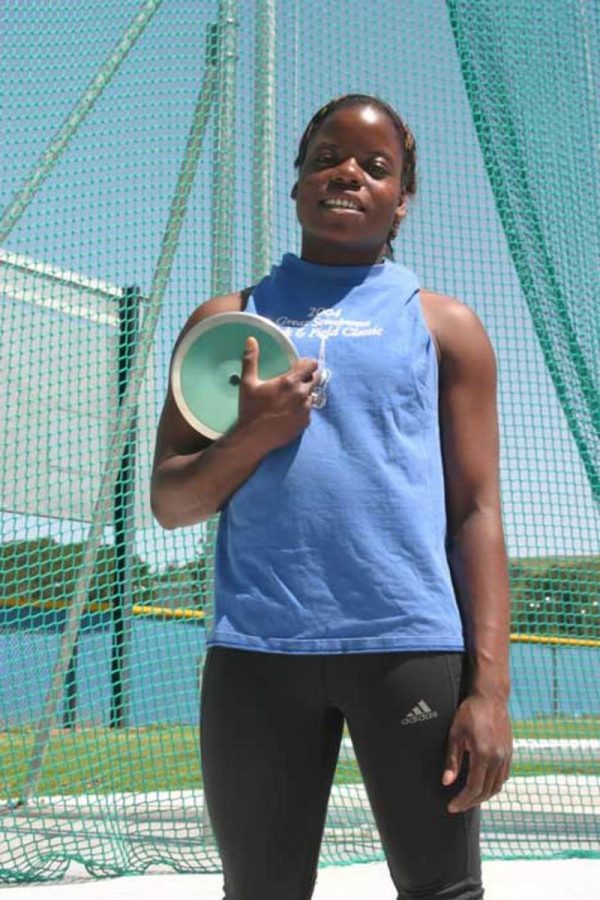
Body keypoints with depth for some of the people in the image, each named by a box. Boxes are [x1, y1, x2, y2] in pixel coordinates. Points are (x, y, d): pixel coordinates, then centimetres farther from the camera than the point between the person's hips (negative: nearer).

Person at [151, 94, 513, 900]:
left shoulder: (445, 327, 10)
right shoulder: (229, 319, 14)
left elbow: (477, 512, 4)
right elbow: (170, 502, 11)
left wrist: (490, 685, -6)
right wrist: (253, 436, -10)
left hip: (413, 646, -1)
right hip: (259, 649, 2)